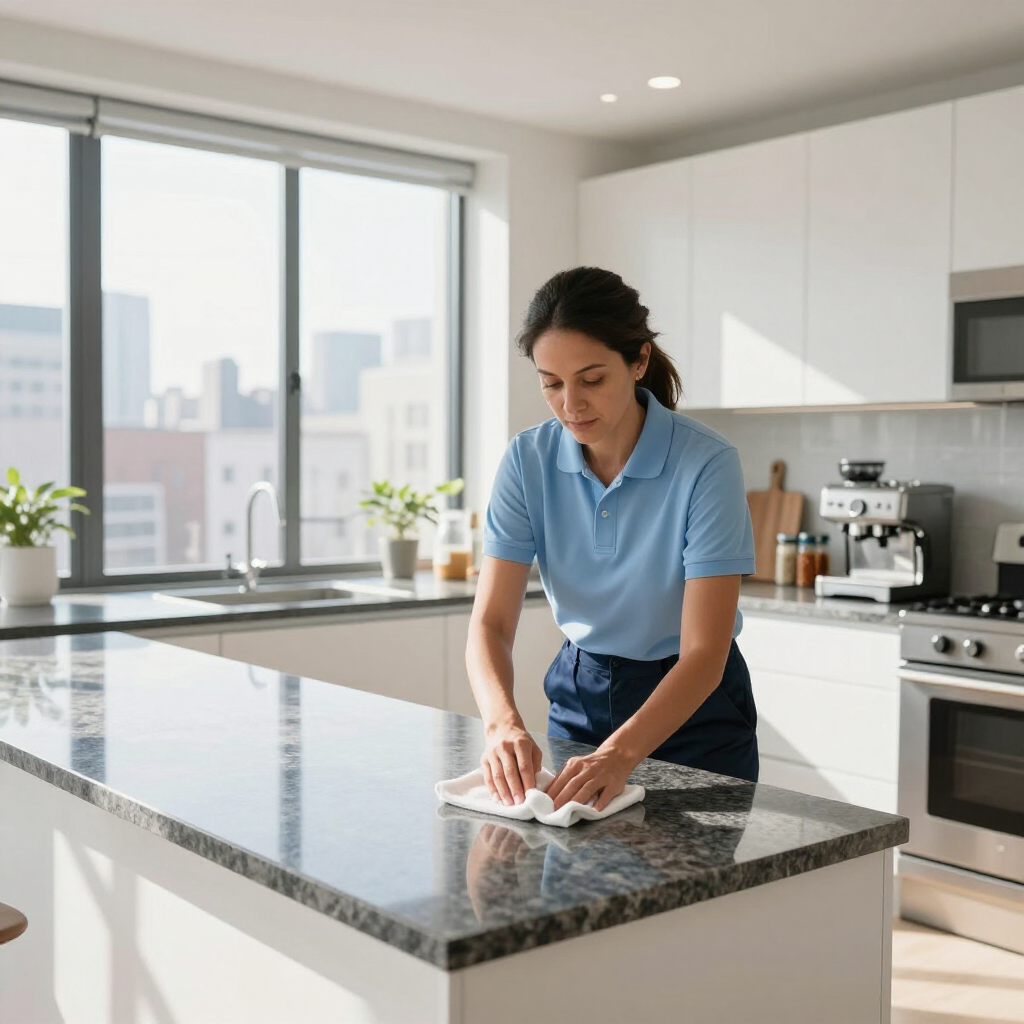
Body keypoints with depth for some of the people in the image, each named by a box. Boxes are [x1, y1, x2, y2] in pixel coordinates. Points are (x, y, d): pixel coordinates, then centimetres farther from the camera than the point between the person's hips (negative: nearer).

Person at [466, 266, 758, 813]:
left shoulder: (707, 462, -25)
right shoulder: (528, 460, -13)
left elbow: (704, 652, -27)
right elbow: (491, 620, -17)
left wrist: (620, 753, -42)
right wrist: (503, 721, -37)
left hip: (691, 707, -3)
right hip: (578, 694, 3)